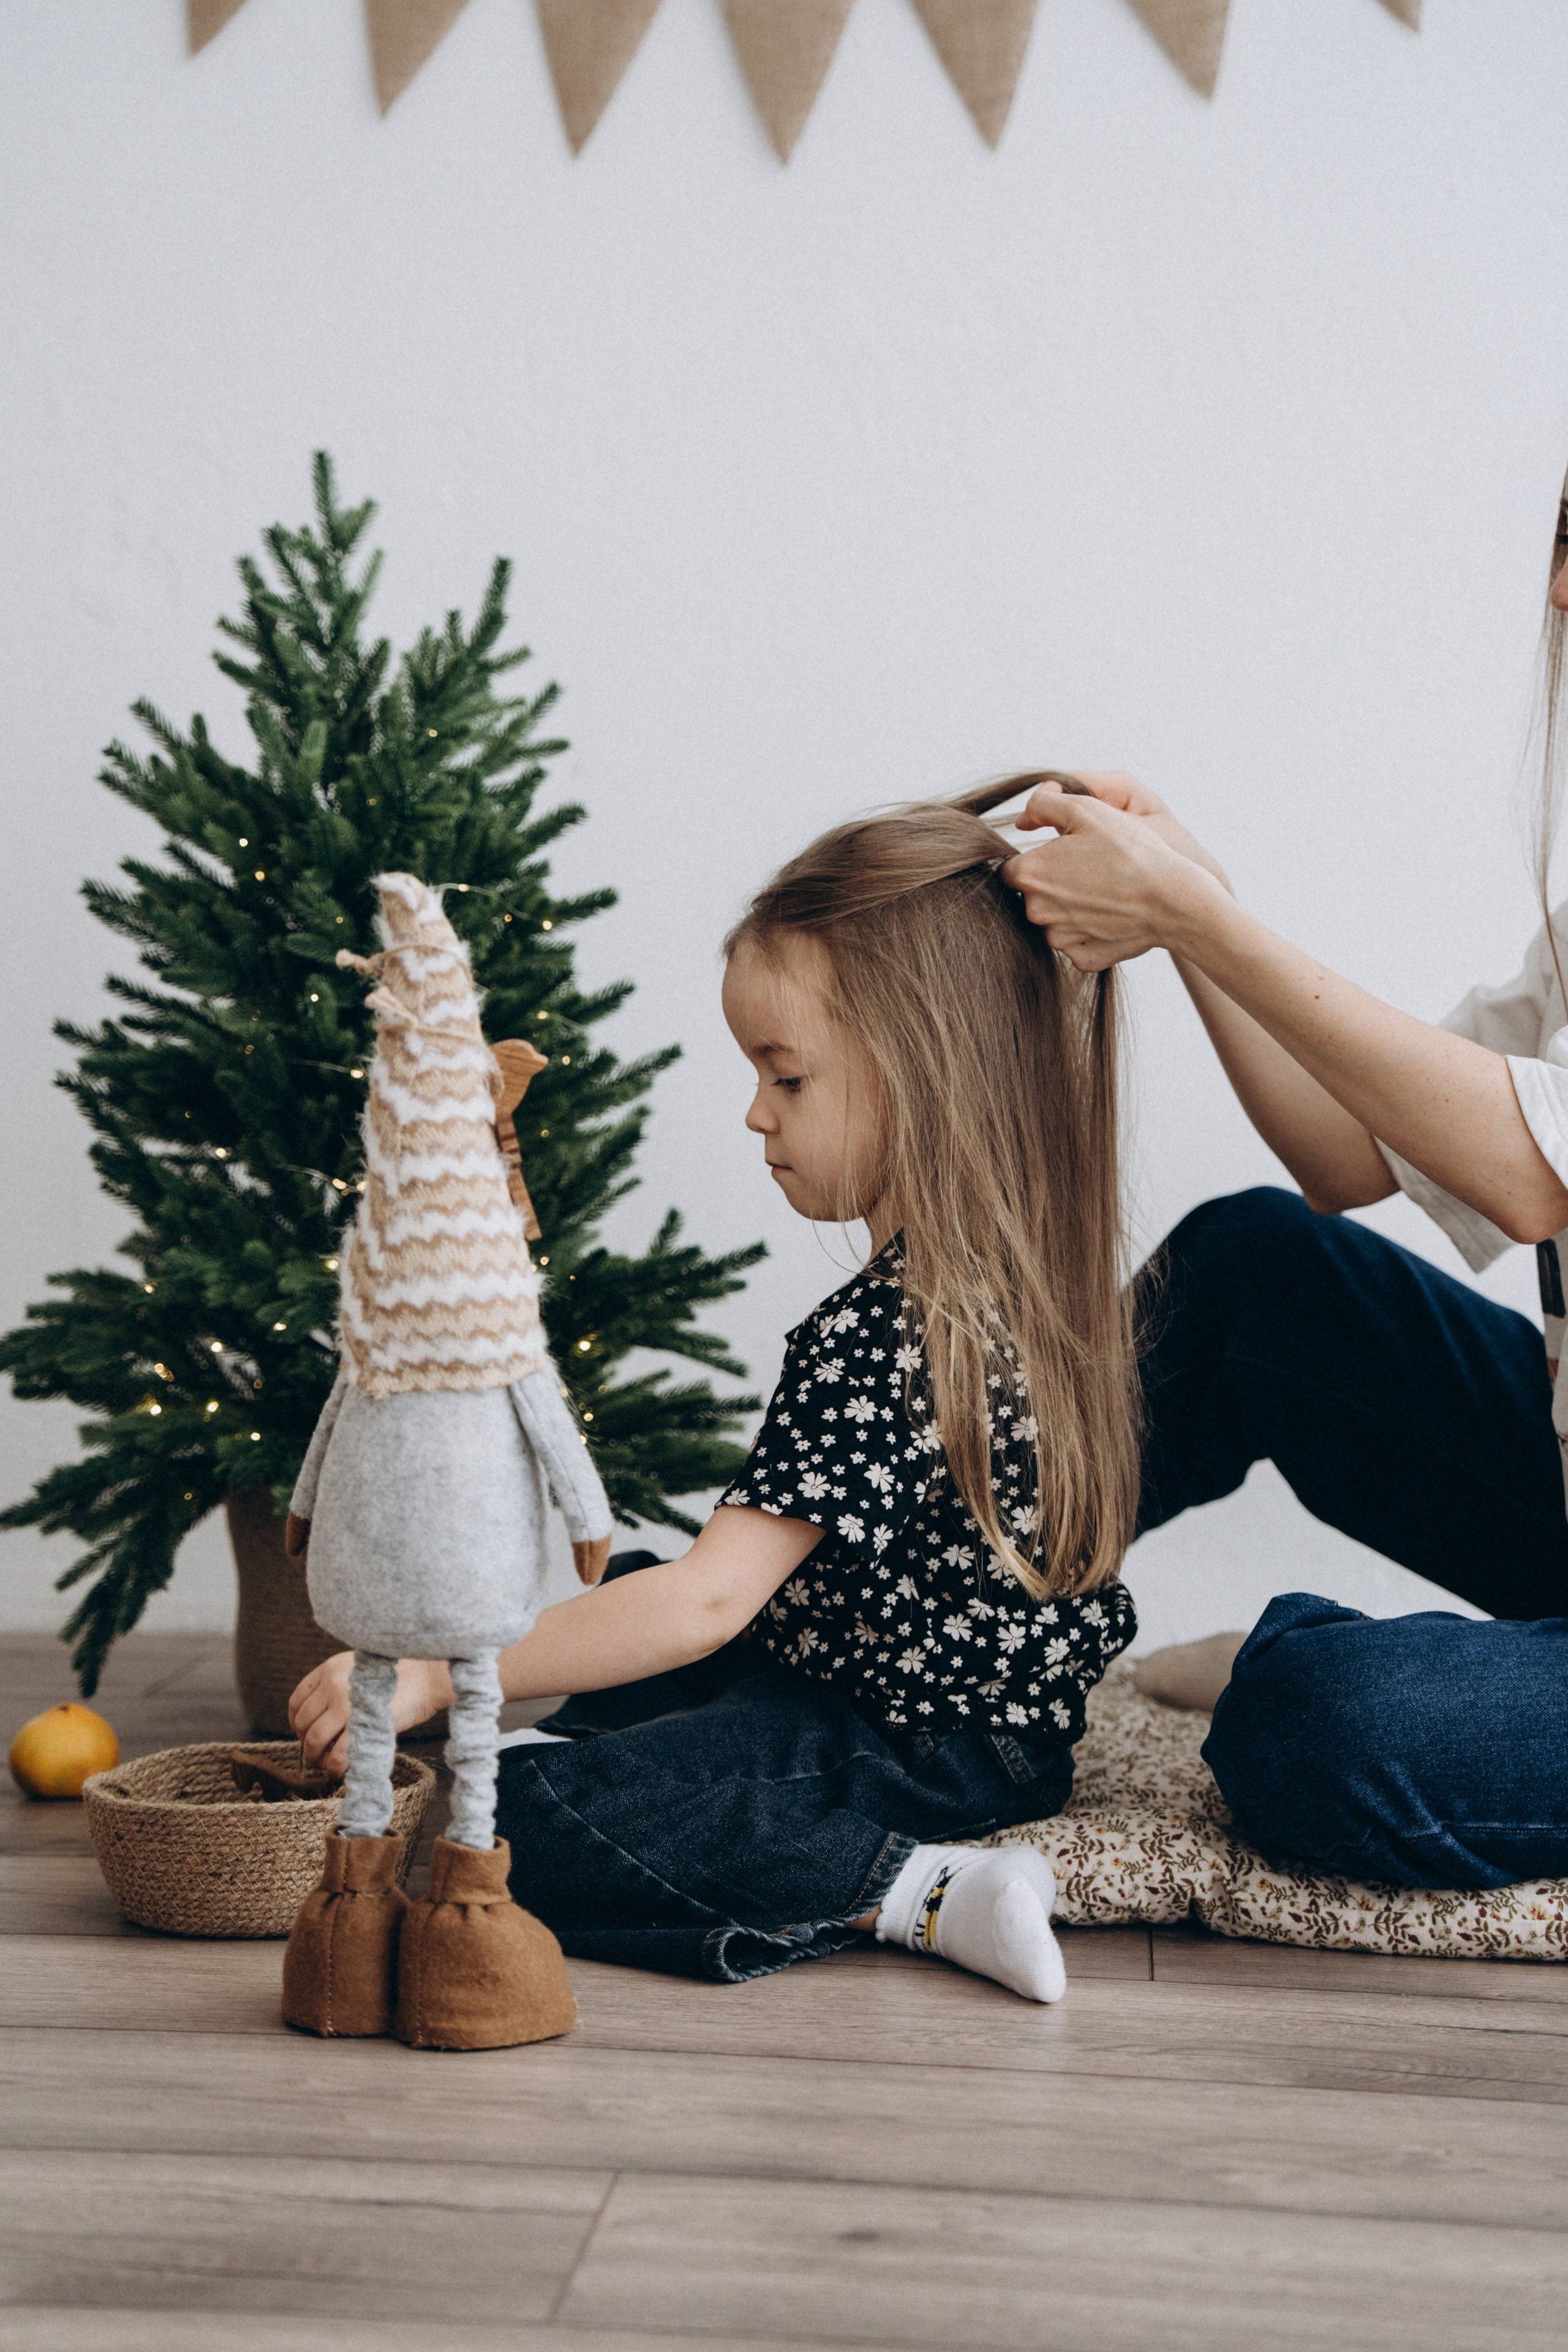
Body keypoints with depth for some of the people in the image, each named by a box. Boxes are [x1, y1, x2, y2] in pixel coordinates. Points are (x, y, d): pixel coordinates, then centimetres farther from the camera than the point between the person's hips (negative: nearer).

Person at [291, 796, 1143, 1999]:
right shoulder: (1043, 1260, -1)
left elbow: (707, 1600, -33)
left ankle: (913, 1892, -19)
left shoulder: (875, 1343, -30)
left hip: (915, 1753, -10)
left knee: (526, 1820, -18)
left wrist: (433, 1675, -29)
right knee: (629, 1579, 30)